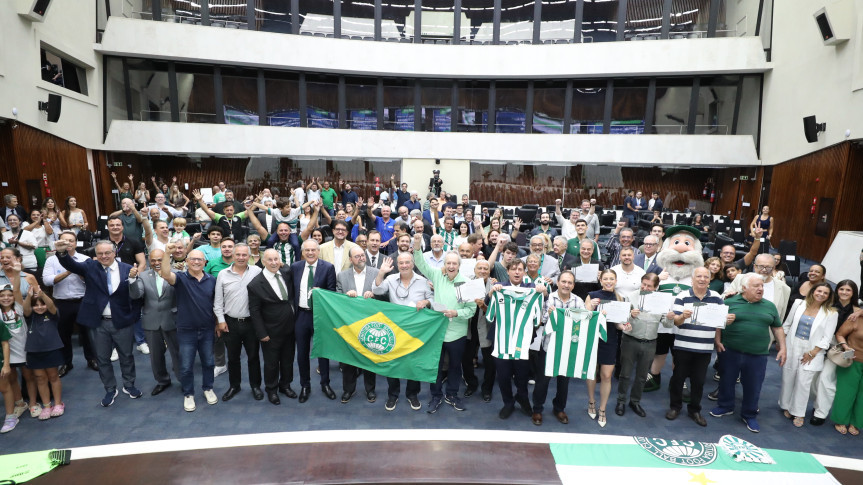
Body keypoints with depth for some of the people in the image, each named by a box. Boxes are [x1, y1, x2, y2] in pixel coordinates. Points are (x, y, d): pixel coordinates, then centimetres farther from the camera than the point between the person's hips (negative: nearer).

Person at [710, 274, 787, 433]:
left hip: (758, 355, 2)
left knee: (753, 386, 10)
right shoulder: (730, 302, -3)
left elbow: (777, 328, 13)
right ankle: (725, 407, 32)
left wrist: (782, 348, 7)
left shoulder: (769, 306, 6)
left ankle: (749, 415, 28)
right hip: (731, 352, -1)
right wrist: (717, 341, -7)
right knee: (727, 381, 12)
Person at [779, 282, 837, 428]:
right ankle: (786, 406, 24)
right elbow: (787, 324, 9)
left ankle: (799, 413, 12)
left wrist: (813, 353, -9)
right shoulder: (799, 304, 3)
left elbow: (827, 338, -3)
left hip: (812, 352, -2)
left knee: (803, 382, -2)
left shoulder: (831, 313, -2)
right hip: (792, 348, 2)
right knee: (788, 378, 7)